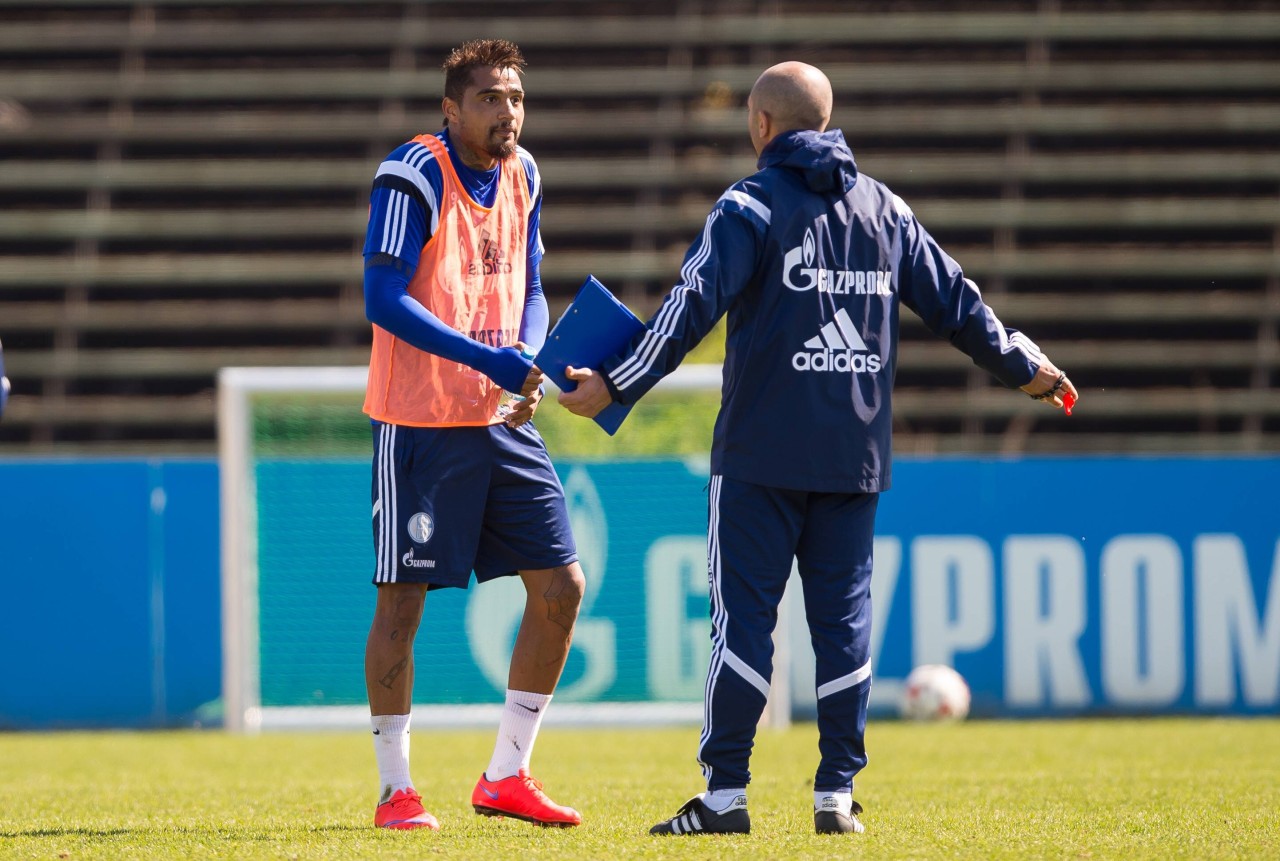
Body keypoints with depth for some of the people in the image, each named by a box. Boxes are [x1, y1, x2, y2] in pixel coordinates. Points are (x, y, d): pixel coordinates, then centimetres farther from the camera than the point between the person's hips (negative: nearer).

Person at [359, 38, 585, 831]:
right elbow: (384, 299, -18)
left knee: (561, 587, 3)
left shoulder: (522, 177, 9)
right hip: (419, 424, -7)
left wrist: (530, 364, -3)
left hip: (503, 422, 7)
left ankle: (507, 777, 13)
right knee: (402, 599, -2)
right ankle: (395, 788, 8)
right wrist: (486, 359, -24)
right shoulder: (414, 176, -12)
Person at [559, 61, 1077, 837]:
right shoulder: (884, 209, 10)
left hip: (761, 454, -4)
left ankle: (726, 793, -5)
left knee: (744, 614, -2)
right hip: (855, 455, 4)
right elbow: (954, 301, 13)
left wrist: (616, 385, -14)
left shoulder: (750, 208, -5)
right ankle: (838, 793, 6)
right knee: (843, 616, 7)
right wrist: (1024, 367, 27)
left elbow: (694, 308, -15)